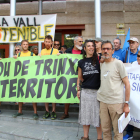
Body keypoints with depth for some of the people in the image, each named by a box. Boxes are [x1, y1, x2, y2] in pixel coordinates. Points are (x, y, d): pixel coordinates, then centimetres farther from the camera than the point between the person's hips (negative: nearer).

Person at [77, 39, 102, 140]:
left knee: (98, 114, 4)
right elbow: (79, 77, 13)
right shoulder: (81, 62, 8)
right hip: (85, 91, 3)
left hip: (97, 91, -2)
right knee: (85, 113, 10)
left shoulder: (99, 59, 0)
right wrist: (78, 89, 7)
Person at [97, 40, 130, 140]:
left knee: (118, 131, 4)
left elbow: (127, 84, -6)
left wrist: (126, 104, -9)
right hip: (103, 102, 5)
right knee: (105, 129, 11)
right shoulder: (102, 64, 11)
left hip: (116, 102, -5)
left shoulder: (118, 63, -5)